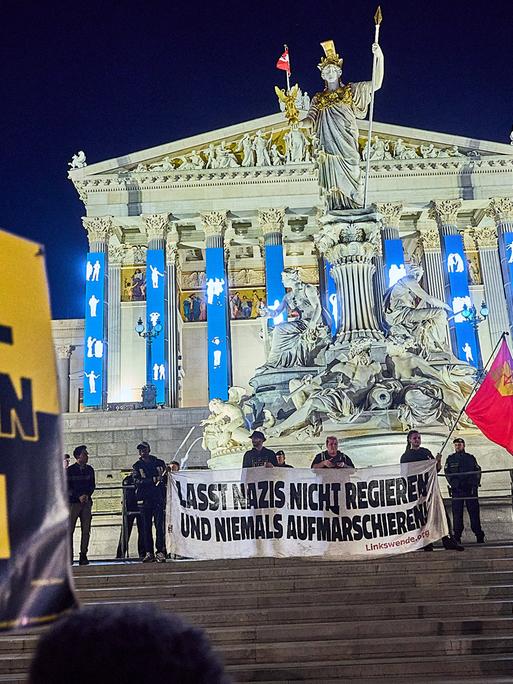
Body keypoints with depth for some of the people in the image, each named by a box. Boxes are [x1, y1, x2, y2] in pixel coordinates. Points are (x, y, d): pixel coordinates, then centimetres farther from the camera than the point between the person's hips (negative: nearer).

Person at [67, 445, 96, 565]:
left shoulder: (90, 470, 9)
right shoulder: (70, 470, -2)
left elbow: (92, 485, 10)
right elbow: (67, 488, -4)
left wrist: (87, 495, -8)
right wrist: (79, 496, -14)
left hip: (86, 502, 3)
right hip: (73, 502, -3)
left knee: (86, 530, 1)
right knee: (69, 529, -4)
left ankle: (83, 555, 6)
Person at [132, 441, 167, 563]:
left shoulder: (159, 463, 12)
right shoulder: (136, 466, 9)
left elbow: (166, 479, 17)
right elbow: (136, 481, -8)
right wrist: (153, 480, -17)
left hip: (158, 498, 0)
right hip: (144, 500, 0)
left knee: (159, 526, -7)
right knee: (146, 527, 1)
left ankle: (160, 552, -6)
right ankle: (148, 553, 6)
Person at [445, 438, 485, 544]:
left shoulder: (470, 458, 12)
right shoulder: (450, 459, 10)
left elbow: (478, 471, 10)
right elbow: (447, 473, 4)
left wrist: (475, 484, -3)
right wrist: (453, 483, -9)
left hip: (470, 488, 0)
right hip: (457, 490, 0)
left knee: (474, 512, 0)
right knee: (457, 514, 0)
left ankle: (479, 535, 5)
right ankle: (457, 536, 4)